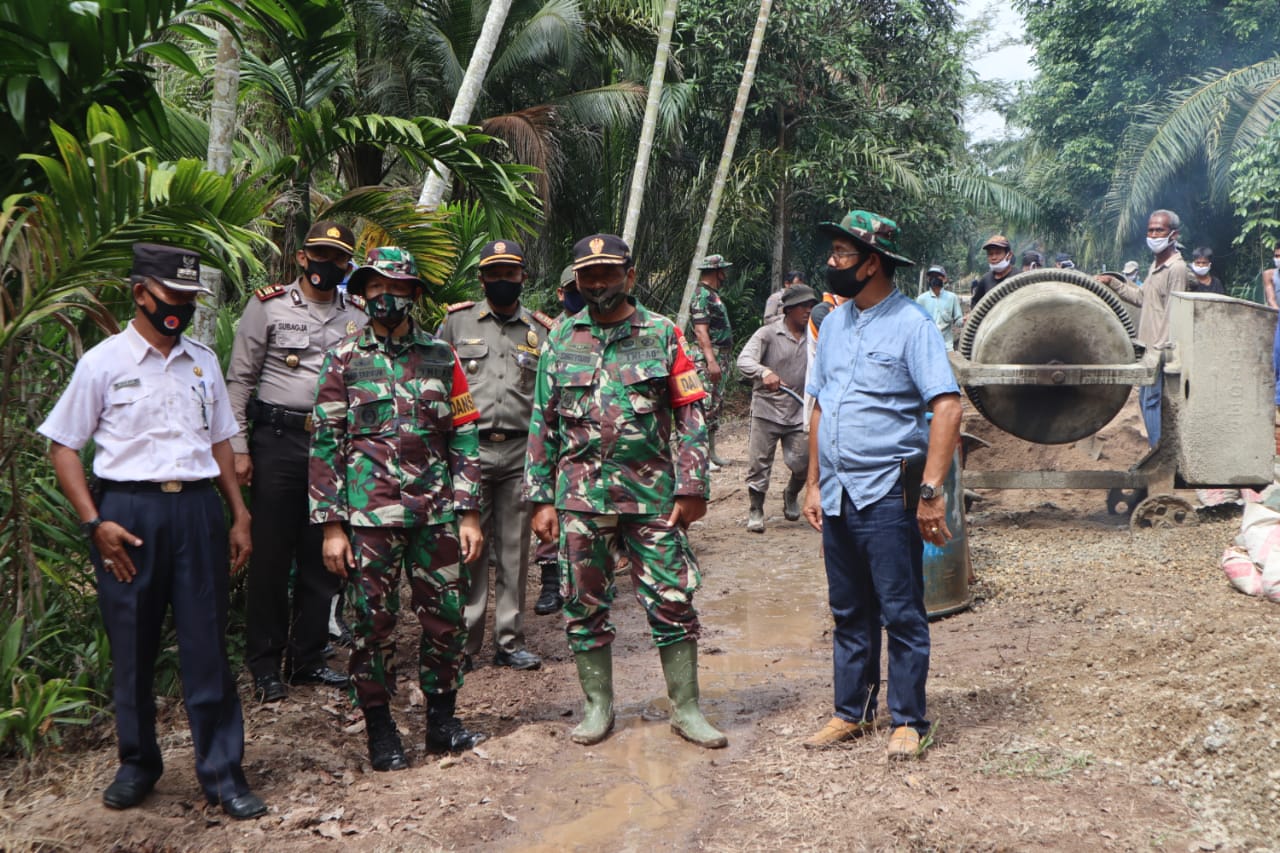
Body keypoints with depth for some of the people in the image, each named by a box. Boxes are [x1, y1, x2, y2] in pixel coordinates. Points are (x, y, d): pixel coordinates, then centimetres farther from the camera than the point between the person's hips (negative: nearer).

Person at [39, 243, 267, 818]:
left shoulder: (203, 361, 11)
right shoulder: (103, 362, -1)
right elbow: (62, 446, 1)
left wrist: (239, 516, 11)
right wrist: (94, 522, -8)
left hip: (197, 509, 3)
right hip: (129, 512, -2)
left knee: (207, 644, 3)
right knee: (132, 646, 8)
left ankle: (221, 772, 11)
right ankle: (138, 762, 27)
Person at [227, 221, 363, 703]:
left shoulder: (357, 320, 13)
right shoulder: (268, 307, 3)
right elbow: (239, 379, 1)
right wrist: (239, 446, -7)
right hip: (278, 441, -3)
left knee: (323, 556, 7)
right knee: (271, 554, 0)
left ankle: (307, 659, 20)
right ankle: (265, 666, 12)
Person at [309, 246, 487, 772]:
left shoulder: (441, 357, 8)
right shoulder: (343, 360, 3)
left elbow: (464, 437, 8)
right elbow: (326, 445, 1)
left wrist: (469, 513, 3)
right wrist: (331, 526, -4)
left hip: (437, 512, 2)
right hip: (369, 516, -2)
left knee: (447, 619, 7)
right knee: (374, 624, 4)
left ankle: (442, 721, 23)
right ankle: (380, 731, 19)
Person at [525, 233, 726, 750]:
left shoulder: (663, 335, 3)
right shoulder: (561, 341, 8)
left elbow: (689, 416, 1)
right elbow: (543, 424, 10)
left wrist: (692, 488, -6)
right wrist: (541, 499, 4)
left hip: (652, 494, -2)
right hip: (580, 496, 2)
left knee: (672, 600, 1)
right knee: (585, 605, 8)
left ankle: (686, 708, 14)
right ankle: (598, 707, 23)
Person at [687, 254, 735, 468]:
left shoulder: (714, 295, 18)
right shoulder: (702, 295, -14)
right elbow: (701, 331, -21)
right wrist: (711, 361, -27)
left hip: (720, 358, 11)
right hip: (707, 357, -11)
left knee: (716, 403, 13)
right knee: (706, 404, -10)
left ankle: (710, 453, 19)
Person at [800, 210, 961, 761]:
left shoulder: (910, 325, -9)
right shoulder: (833, 325, 13)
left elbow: (947, 408, -17)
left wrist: (931, 490, -22)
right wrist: (814, 484, 14)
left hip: (888, 493, -7)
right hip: (837, 494, 7)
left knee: (900, 613, 2)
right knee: (848, 612, 14)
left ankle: (907, 721, 14)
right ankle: (852, 713, 25)